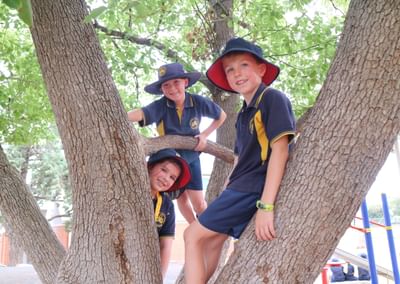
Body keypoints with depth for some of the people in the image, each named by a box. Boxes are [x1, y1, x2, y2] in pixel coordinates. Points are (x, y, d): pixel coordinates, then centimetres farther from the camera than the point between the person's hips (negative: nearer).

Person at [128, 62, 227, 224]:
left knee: (199, 204, 1)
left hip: (191, 157, 0)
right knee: (181, 198, 15)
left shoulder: (198, 102, -18)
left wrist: (205, 135, -9)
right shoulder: (160, 106, -25)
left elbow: (221, 116, 0)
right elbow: (140, 114, -46)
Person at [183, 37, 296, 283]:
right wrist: (227, 194, 14)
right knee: (213, 241, 14)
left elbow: (280, 148, -21)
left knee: (193, 235, -4)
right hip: (244, 188, 9)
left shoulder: (273, 99, -12)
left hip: (254, 189, -9)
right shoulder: (244, 113, 16)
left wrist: (266, 205, -26)